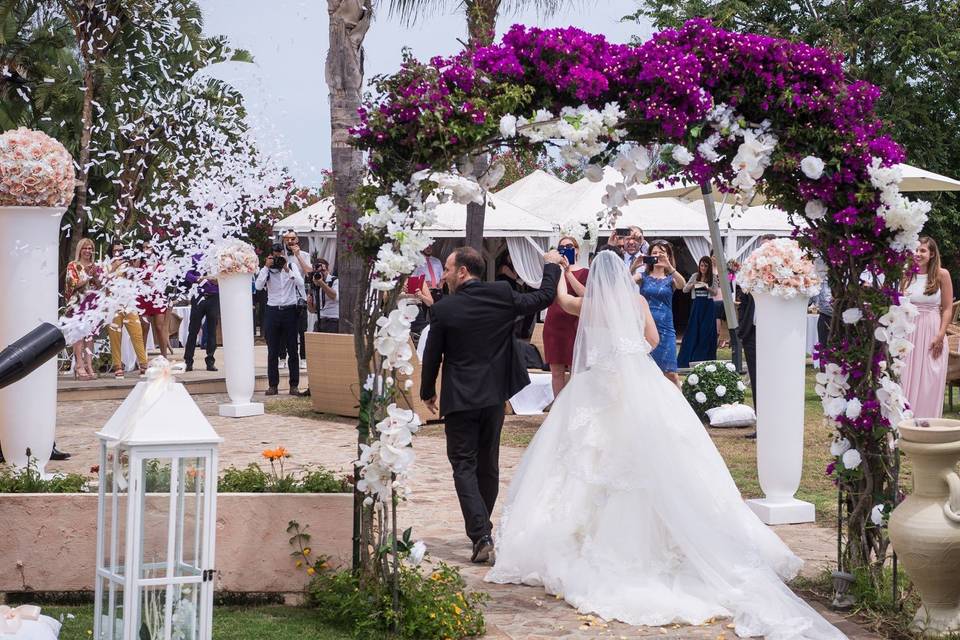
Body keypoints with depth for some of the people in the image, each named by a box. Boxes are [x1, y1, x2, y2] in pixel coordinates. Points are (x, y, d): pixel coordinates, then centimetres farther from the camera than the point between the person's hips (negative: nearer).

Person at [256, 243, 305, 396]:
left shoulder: (292, 267, 6)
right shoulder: (266, 270, 4)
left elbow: (300, 283, -10)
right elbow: (258, 286, -12)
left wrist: (286, 268, -15)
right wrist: (266, 267, -13)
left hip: (290, 310, 0)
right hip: (273, 311, 0)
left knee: (293, 350, 2)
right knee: (273, 351, 3)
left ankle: (294, 385, 5)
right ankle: (272, 385, 7)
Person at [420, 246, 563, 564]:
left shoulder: (443, 308, -12)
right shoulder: (501, 295, -5)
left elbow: (432, 355, -4)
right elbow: (543, 298, 8)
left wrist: (428, 392, 12)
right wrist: (552, 265, 25)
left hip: (460, 399, -4)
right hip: (494, 395, 4)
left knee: (464, 466, -2)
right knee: (488, 464, 18)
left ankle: (480, 535, -15)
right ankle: (483, 525, 32)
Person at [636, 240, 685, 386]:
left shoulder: (671, 278, 7)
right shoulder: (643, 276, 7)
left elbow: (682, 285, -16)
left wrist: (669, 266, -30)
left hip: (664, 329, 0)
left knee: (670, 372, -4)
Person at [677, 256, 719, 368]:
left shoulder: (713, 277, 0)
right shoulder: (695, 276, 6)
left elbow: (715, 292, -6)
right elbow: (684, 290, 4)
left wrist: (707, 287, -24)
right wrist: (692, 285, -15)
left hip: (708, 307, -2)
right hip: (696, 306, 2)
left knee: (706, 333, -1)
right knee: (693, 332, 3)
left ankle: (704, 358, 6)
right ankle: (687, 359, 8)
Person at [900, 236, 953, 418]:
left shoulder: (941, 275, -2)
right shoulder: (908, 275, 8)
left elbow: (947, 309, -3)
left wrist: (940, 336, -11)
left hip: (932, 332, -3)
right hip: (910, 332, 3)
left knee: (929, 382, 1)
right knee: (908, 381, 4)